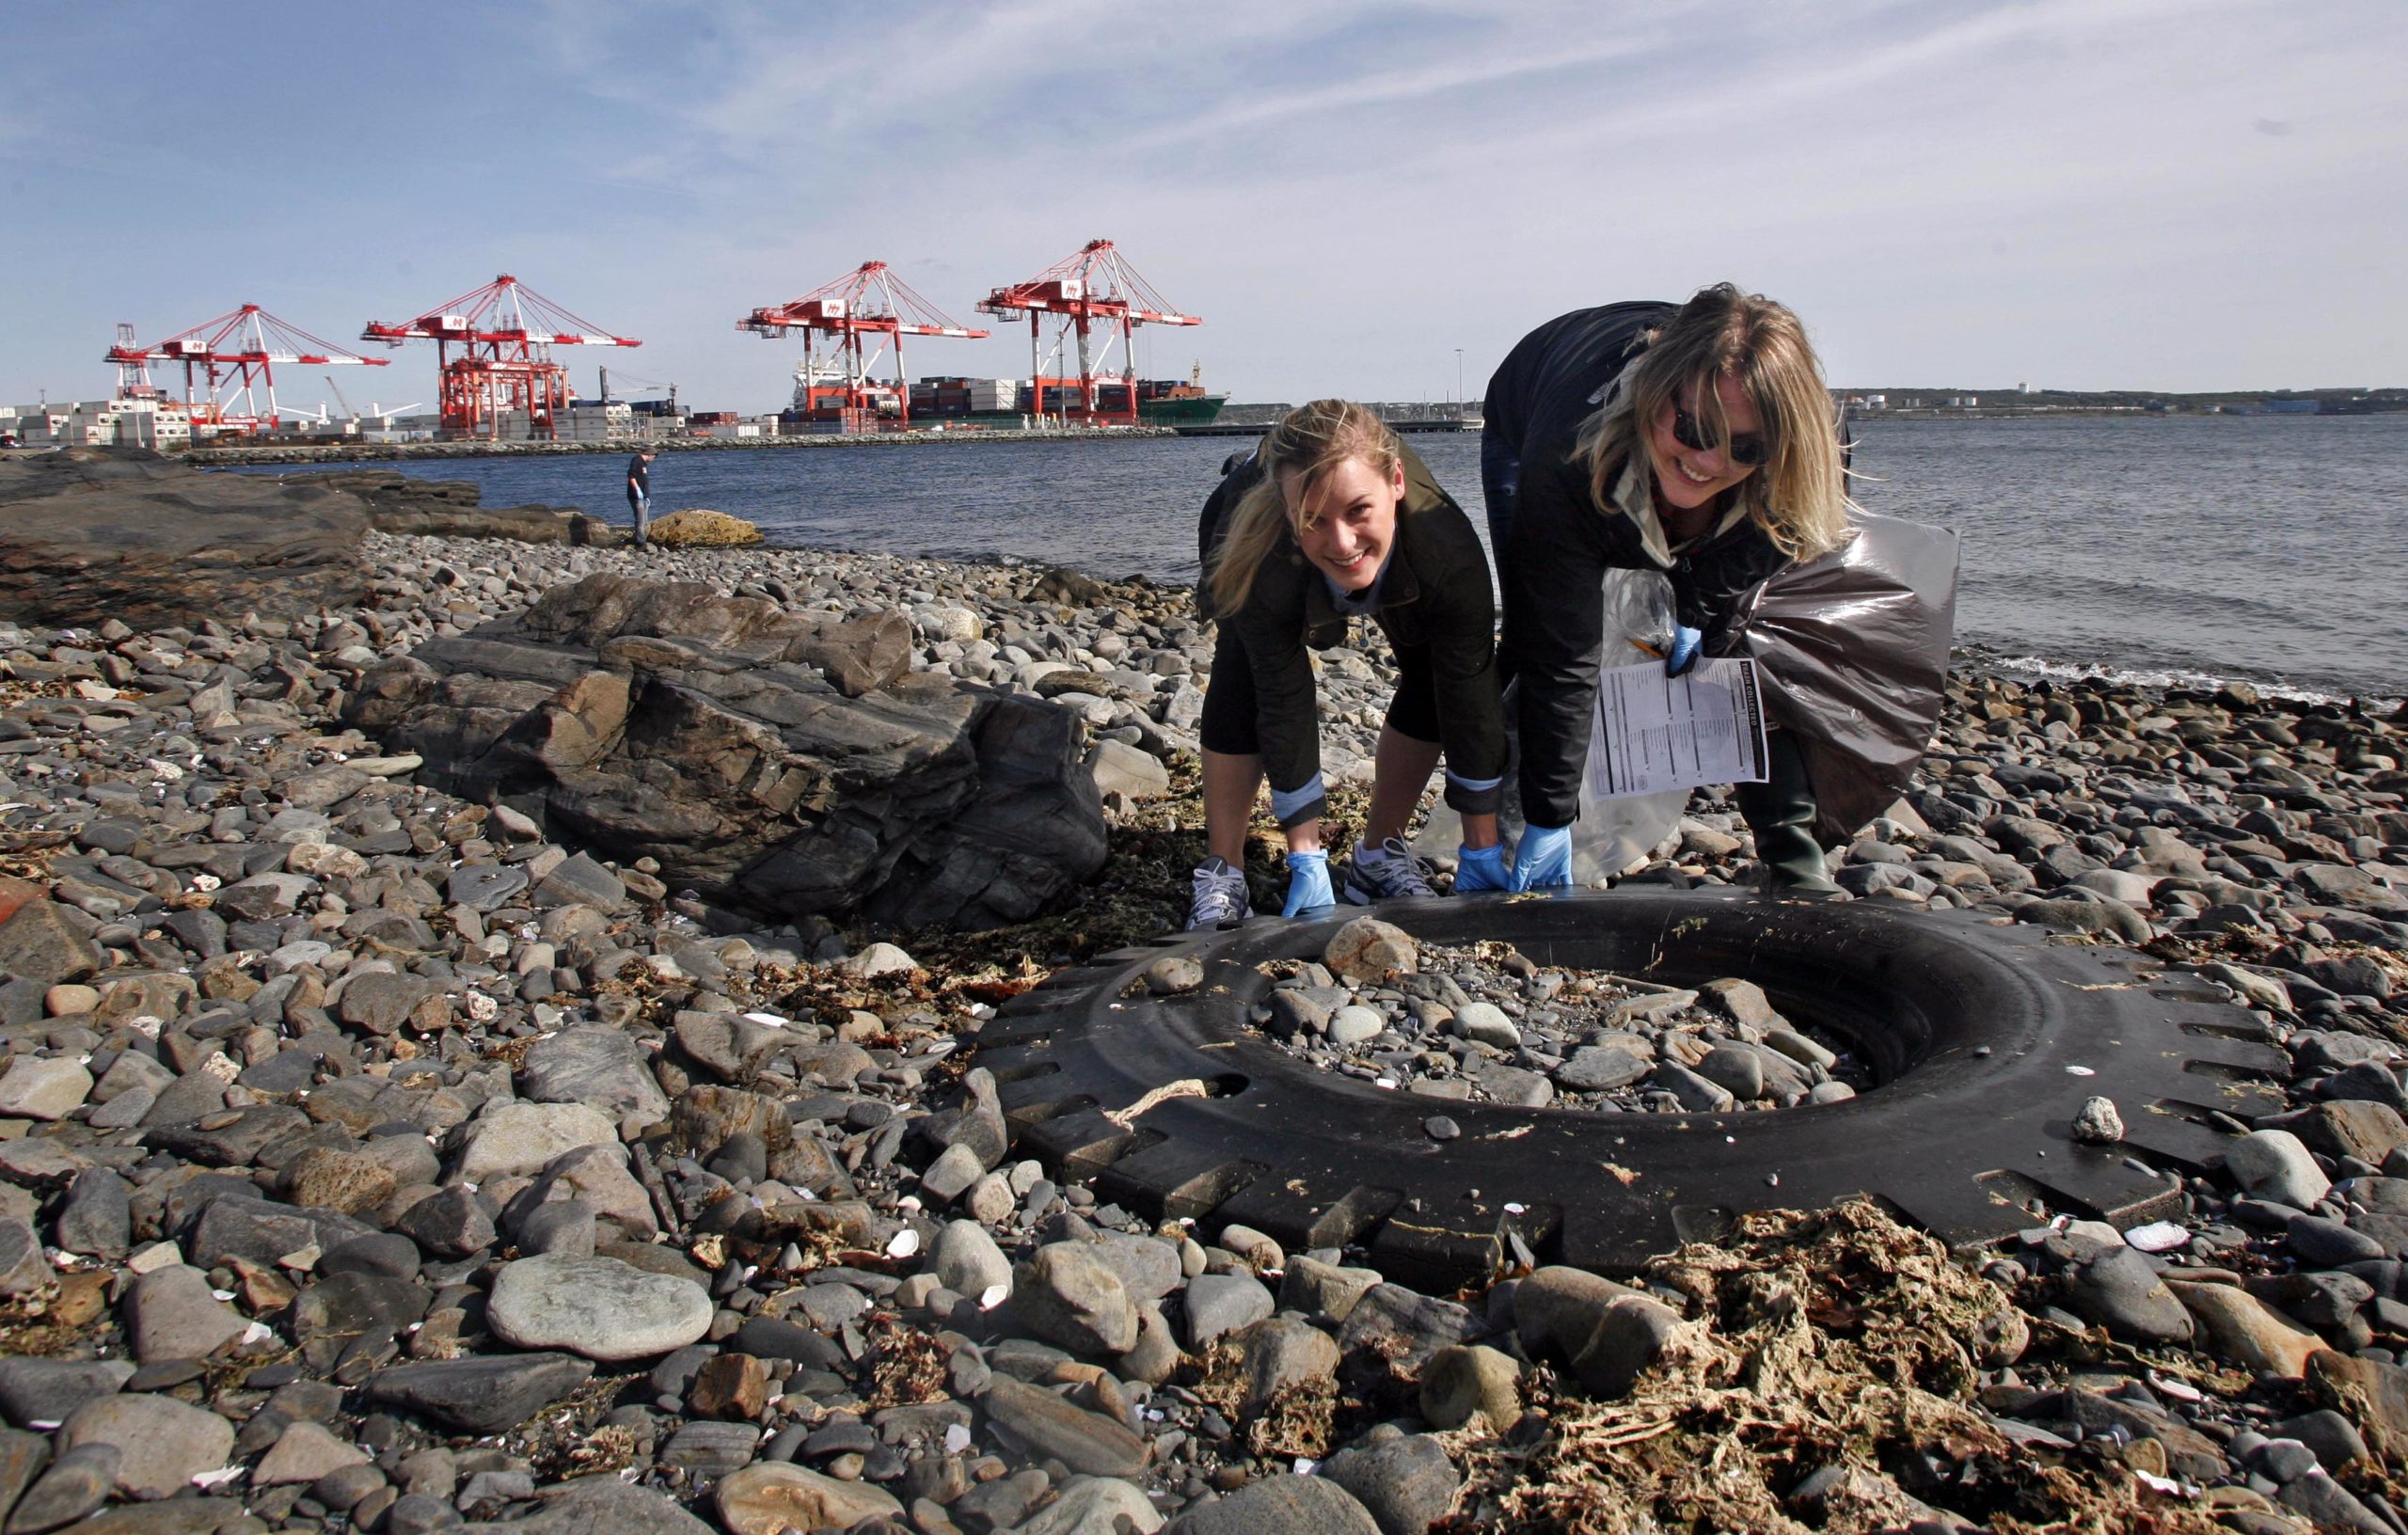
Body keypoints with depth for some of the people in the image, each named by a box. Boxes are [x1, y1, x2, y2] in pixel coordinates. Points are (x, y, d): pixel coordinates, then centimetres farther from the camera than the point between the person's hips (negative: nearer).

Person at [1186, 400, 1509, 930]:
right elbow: (1285, 702, -35)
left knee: (1438, 676, -12)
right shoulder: (1261, 560, -45)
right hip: (1250, 527, -2)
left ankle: (1380, 853, 7)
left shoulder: (1449, 550, -42)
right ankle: (1222, 870, -9)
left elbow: (1470, 693, -32)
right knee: (1242, 679, -24)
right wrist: (1306, 861, -31)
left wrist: (1482, 852, -25)